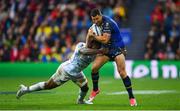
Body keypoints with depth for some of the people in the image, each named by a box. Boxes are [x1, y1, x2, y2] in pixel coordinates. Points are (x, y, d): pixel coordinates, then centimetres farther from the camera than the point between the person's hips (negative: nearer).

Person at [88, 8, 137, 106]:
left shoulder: (107, 23, -24)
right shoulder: (99, 22, 2)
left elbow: (105, 39, -29)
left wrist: (93, 35, -19)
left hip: (117, 48, -7)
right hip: (106, 49, 7)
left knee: (122, 72, -17)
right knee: (94, 67, -6)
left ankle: (131, 97, -10)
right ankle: (95, 90, 17)